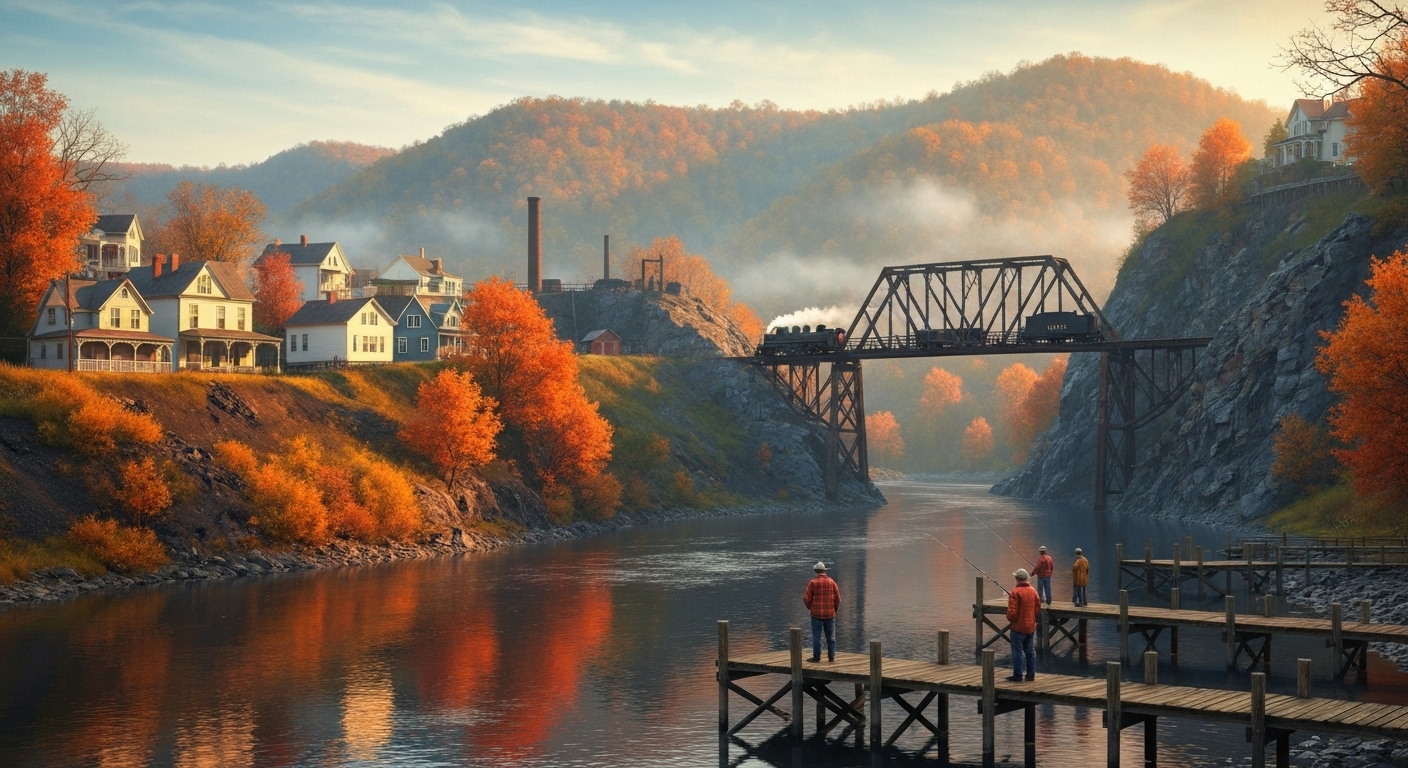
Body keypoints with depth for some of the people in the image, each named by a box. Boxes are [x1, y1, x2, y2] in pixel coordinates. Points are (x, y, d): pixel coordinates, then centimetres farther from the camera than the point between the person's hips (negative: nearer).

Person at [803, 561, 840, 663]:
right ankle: (831, 657, 9)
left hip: (816, 614, -2)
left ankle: (816, 657, 5)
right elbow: (838, 599, 0)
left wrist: (810, 607, 13)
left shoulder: (813, 582, -7)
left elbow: (806, 598, -7)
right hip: (830, 614, 2)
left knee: (816, 636, 4)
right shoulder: (831, 582, -1)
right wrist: (835, 609, 17)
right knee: (830, 636, 9)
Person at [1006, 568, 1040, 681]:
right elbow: (1037, 608, 11)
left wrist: (1010, 620, -2)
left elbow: (1012, 611, -21)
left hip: (1018, 627, -7)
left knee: (1017, 651, -1)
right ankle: (1031, 674, 18)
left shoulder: (1015, 592, -18)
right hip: (1031, 626, 7)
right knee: (1030, 651, 14)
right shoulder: (1033, 591, 4)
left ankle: (1017, 675, 2)